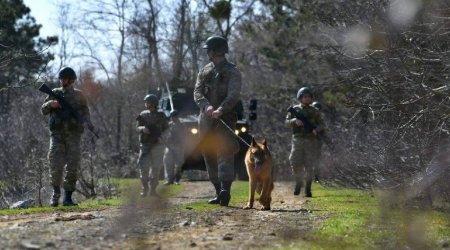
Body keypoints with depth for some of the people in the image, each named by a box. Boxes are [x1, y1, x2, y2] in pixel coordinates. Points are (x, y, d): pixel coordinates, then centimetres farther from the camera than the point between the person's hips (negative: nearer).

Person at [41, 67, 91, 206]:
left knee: (73, 167, -3)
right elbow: (43, 110, 11)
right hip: (57, 134, 0)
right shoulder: (55, 93, 13)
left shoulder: (78, 96, 11)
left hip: (73, 134, 0)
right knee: (55, 164, -12)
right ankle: (56, 192, 5)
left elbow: (85, 112, 10)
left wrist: (84, 122, -12)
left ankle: (68, 197, 2)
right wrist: (50, 104, -10)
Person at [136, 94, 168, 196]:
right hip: (145, 145, 1)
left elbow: (166, 129, 7)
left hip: (157, 145, -1)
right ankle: (145, 189, 3)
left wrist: (161, 137, -11)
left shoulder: (161, 116, 3)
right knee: (143, 167, -8)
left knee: (156, 168, 0)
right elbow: (137, 128, 5)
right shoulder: (143, 115, 7)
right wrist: (142, 128, -17)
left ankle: (153, 189, 8)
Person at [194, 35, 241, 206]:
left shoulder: (232, 72, -2)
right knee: (209, 157, 6)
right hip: (206, 120, 6)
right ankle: (218, 192, 12)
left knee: (225, 153, -18)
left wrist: (220, 110, -32)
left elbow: (233, 95, -15)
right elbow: (197, 92, 3)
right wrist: (207, 106, -18)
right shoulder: (204, 71, 15)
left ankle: (225, 189, -29)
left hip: (225, 119, -6)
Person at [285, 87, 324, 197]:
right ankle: (298, 183, 17)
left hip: (311, 140, 0)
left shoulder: (314, 111, 9)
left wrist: (316, 130, -15)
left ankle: (308, 189, 3)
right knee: (296, 164, -8)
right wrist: (295, 121, -17)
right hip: (298, 139, 0)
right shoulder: (294, 110, 9)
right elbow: (287, 122, 4)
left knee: (309, 166, -5)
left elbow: (321, 124, 6)